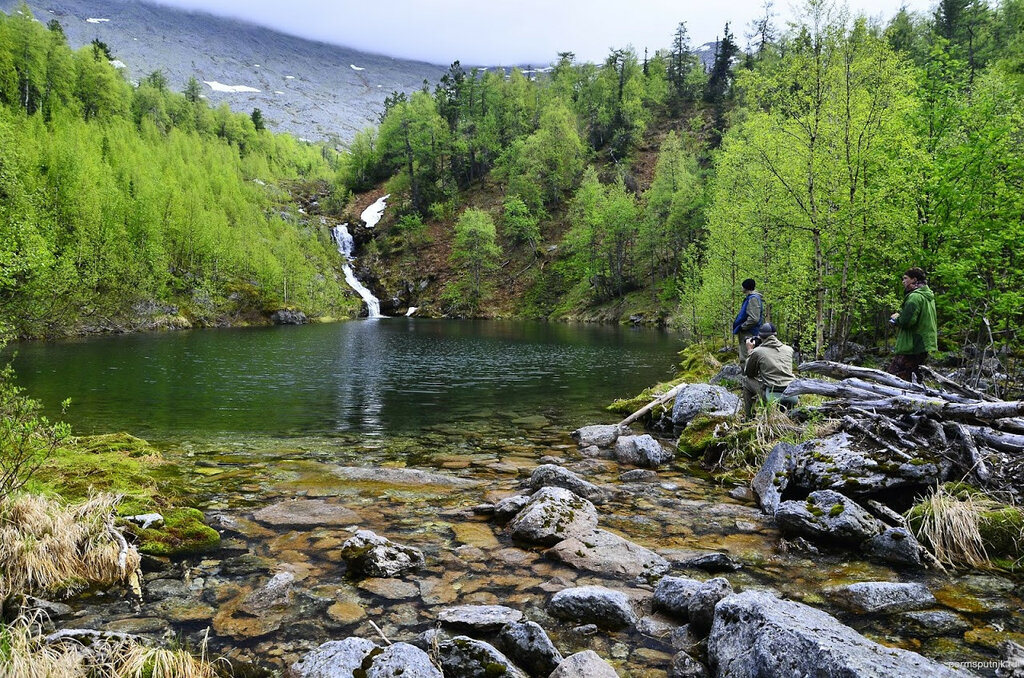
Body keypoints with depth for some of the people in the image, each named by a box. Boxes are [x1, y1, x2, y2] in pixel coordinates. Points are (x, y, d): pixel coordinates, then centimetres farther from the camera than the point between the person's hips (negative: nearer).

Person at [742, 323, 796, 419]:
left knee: (746, 380, 19)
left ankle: (747, 417, 23)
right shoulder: (789, 349, 9)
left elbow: (748, 373, 14)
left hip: (773, 397, -4)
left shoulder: (757, 351, -2)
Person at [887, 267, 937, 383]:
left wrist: (896, 319, -4)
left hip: (912, 348, -11)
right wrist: (900, 314, 9)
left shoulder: (915, 296, -14)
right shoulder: (928, 296, 20)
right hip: (924, 347, 11)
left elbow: (907, 320, -25)